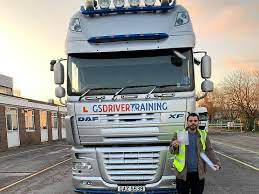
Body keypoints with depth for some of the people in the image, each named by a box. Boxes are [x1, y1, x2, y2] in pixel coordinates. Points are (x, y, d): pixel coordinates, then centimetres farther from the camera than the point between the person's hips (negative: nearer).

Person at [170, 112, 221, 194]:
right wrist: (174, 147, -25)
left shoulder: (203, 135, 3)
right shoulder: (179, 134, -2)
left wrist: (217, 163, -13)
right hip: (183, 173, -1)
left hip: (198, 173, 2)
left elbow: (209, 151, 3)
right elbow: (172, 150, -1)